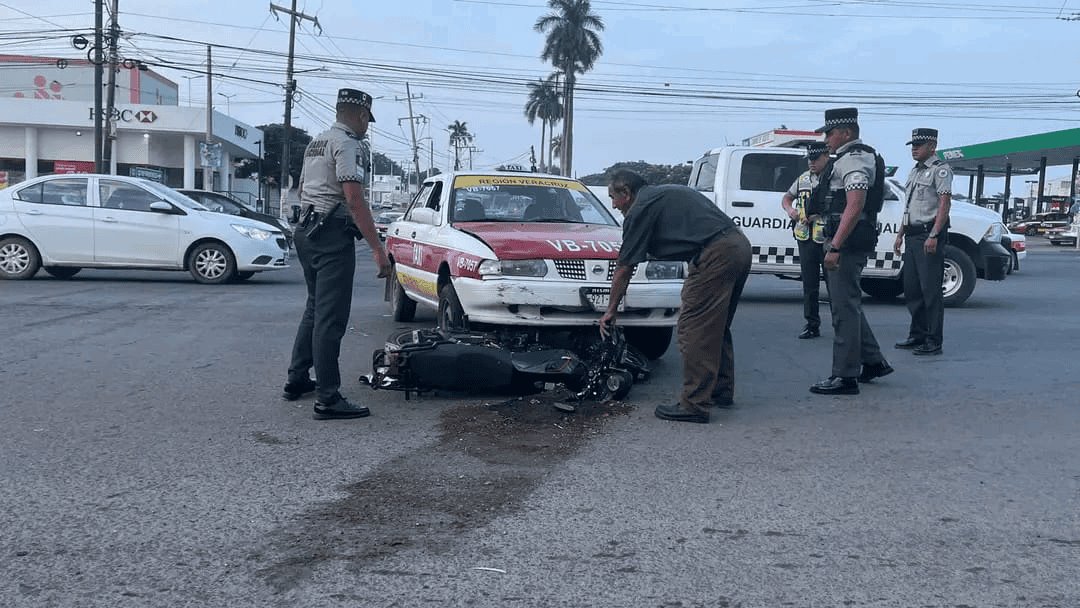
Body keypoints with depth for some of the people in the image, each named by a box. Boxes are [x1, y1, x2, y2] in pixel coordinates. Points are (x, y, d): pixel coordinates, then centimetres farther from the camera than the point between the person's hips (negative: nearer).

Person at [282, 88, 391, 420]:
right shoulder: (349, 144, -12)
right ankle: (328, 399, -8)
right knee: (330, 318, -9)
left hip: (307, 231, 10)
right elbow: (354, 198, -21)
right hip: (333, 235, -10)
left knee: (314, 309, 20)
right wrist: (377, 248, -22)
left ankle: (297, 380, 26)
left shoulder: (315, 142, 18)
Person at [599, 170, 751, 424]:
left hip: (716, 254, -10)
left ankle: (695, 405, -4)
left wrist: (611, 310, 13)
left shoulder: (641, 209, 1)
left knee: (694, 328, -6)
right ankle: (721, 391, 29)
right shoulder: (667, 193, 27)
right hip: (740, 244, 10)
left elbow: (624, 268, 4)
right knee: (716, 326, 19)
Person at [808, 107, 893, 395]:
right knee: (847, 305, 18)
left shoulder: (853, 159, -13)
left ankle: (845, 377, -2)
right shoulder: (857, 156, 21)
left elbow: (855, 206, -24)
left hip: (847, 242, -11)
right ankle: (873, 362, 27)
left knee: (844, 308, -7)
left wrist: (835, 247, -27)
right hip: (848, 242, 11)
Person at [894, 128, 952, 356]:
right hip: (912, 236, 9)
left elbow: (945, 204, -15)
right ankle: (917, 335, 20)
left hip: (929, 236, -9)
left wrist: (933, 236, -22)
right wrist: (900, 234, 20)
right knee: (911, 289, 11)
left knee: (931, 290, -7)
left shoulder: (940, 169, -6)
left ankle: (933, 341, -3)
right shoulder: (915, 171, 21)